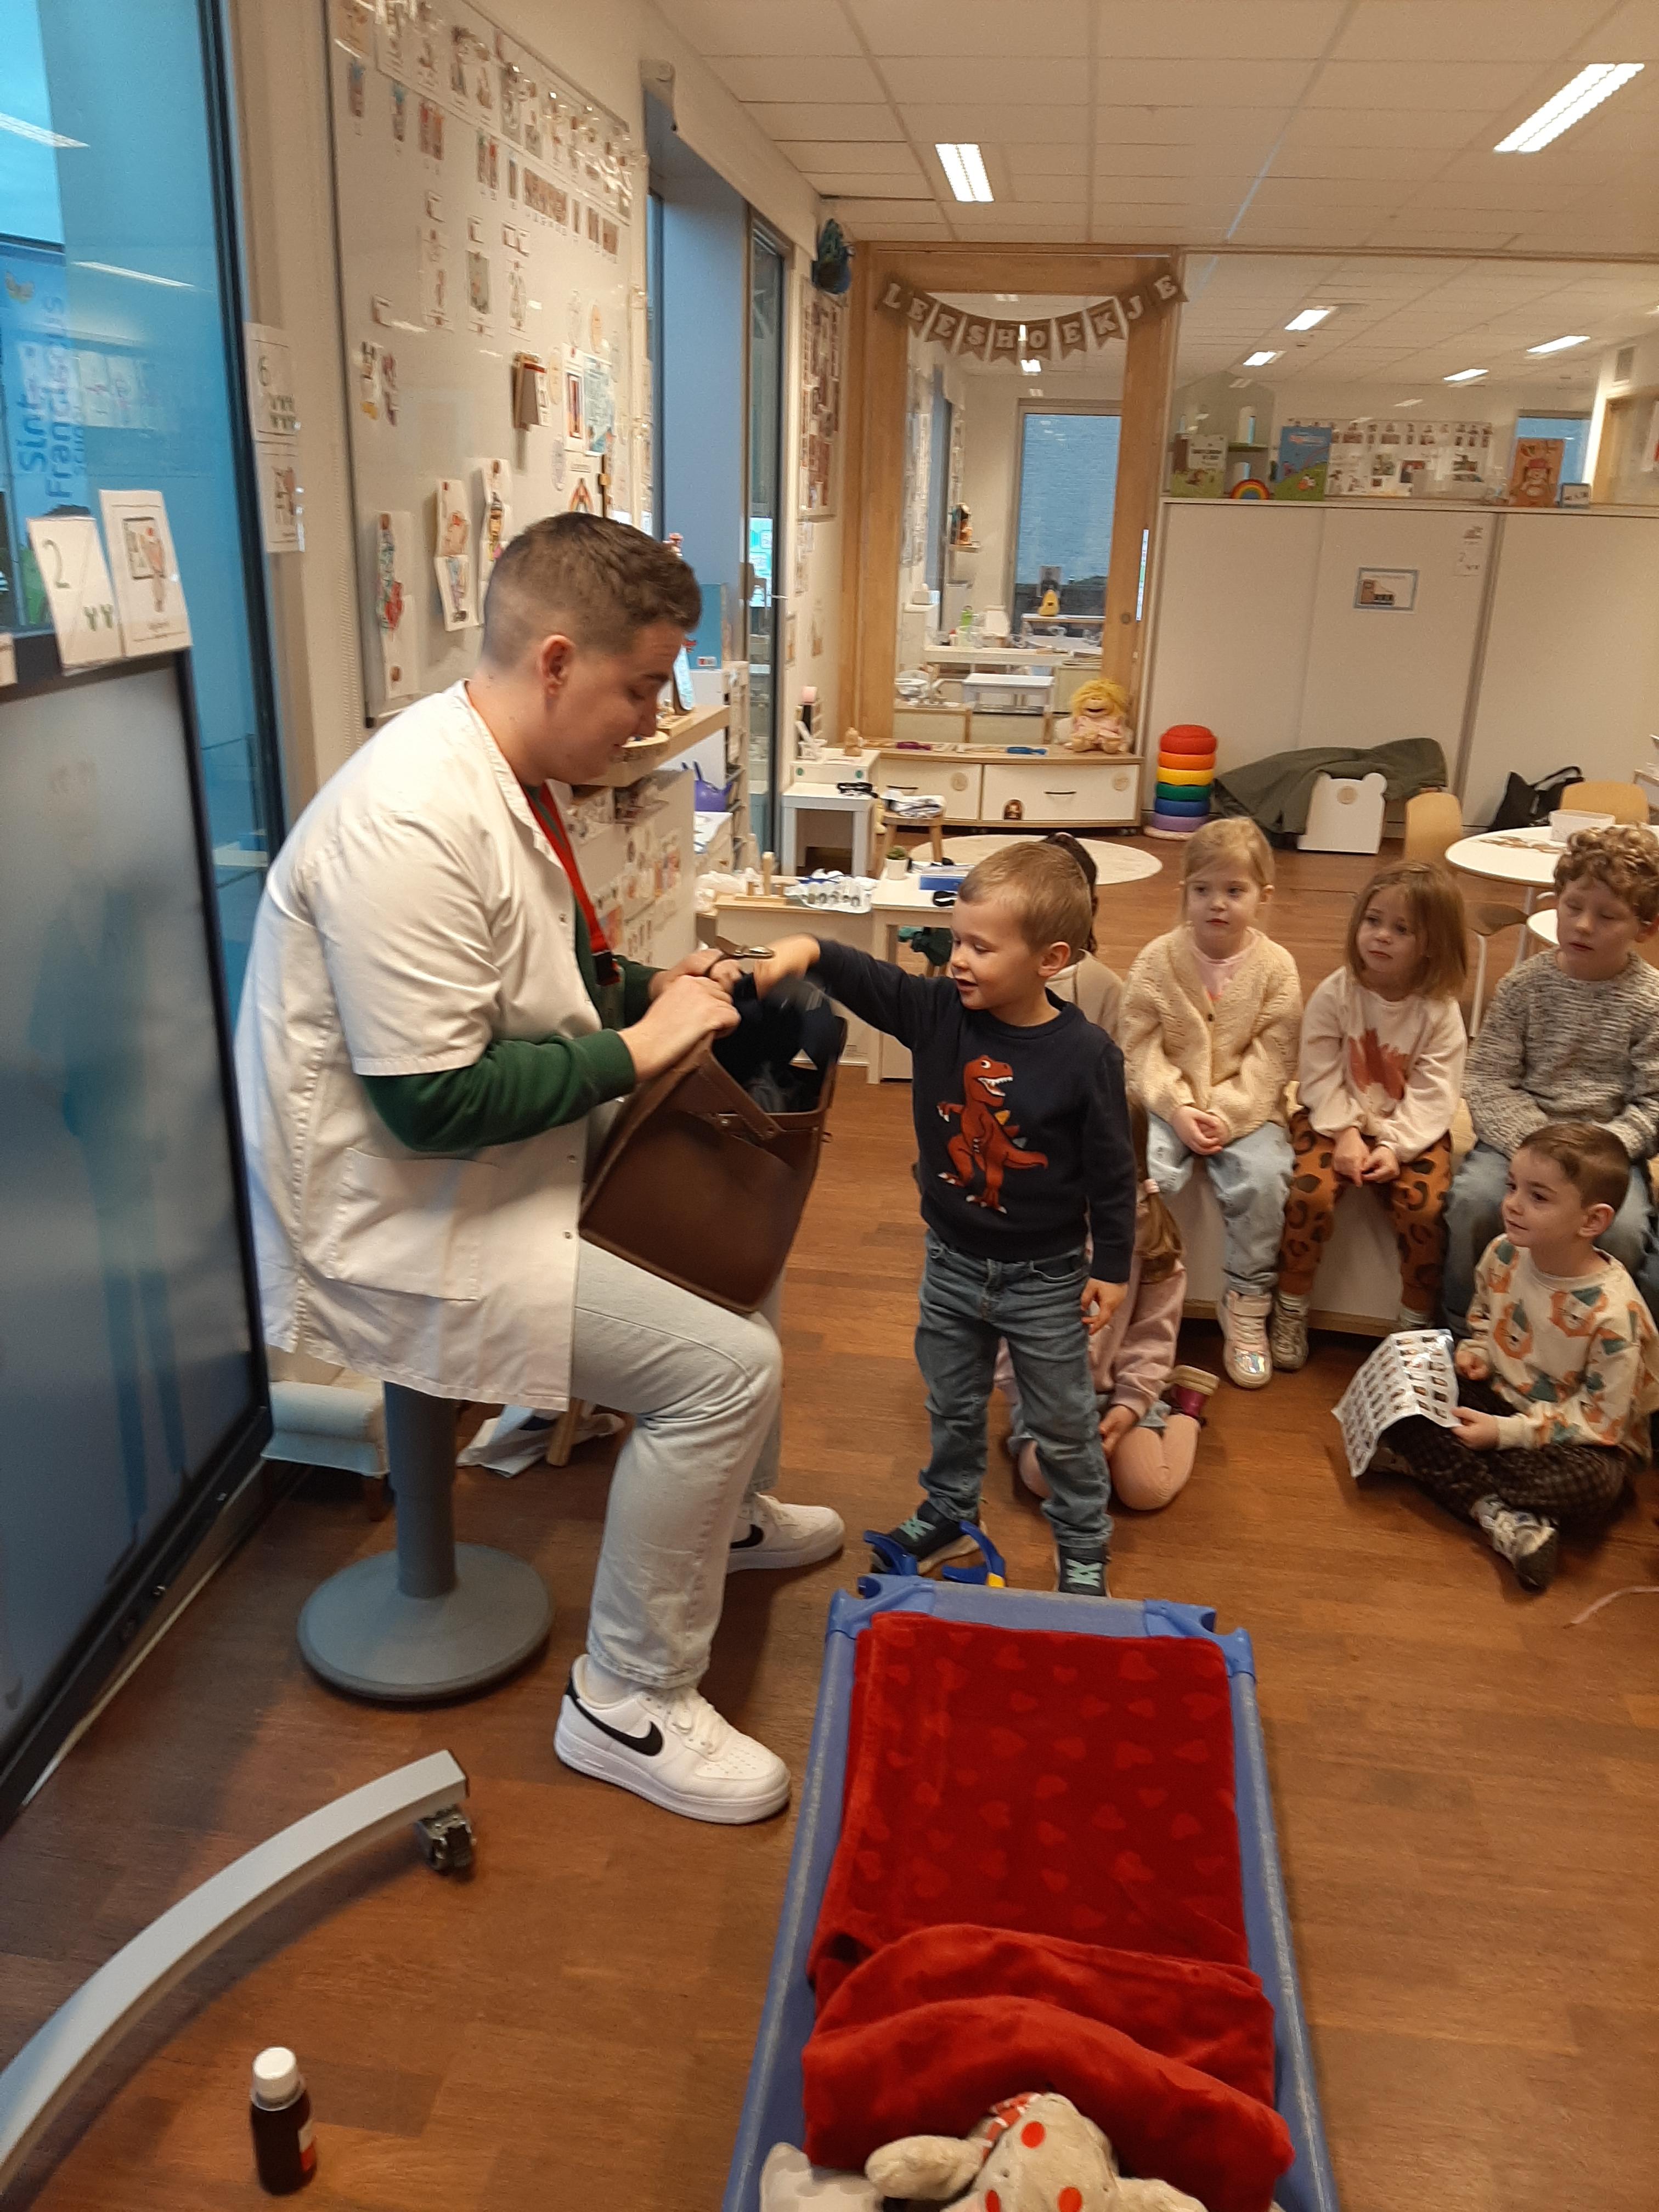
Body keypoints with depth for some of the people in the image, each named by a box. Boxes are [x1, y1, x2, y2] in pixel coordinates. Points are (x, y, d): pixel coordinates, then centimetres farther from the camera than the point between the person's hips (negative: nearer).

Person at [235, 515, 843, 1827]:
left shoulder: (516, 780, 4)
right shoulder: (411, 824, -28)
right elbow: (434, 1102, -29)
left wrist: (655, 993, 2)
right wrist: (634, 1047, -19)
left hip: (496, 1168, 10)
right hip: (397, 1227, -10)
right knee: (727, 1365, -17)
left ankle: (725, 1510, 37)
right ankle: (630, 1705, 3)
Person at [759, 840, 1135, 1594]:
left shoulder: (1085, 1053, -21)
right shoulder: (936, 1011, -12)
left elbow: (1111, 1170, -12)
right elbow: (867, 979, -23)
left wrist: (1111, 1268, -7)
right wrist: (805, 951, -44)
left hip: (1044, 1277, -3)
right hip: (952, 1261, 4)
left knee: (1063, 1424, 16)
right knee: (951, 1407, 24)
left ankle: (1082, 1545, 38)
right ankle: (948, 1515, 47)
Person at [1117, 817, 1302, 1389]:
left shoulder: (1276, 967, -3)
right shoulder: (1157, 960, -3)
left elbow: (1271, 1059, -5)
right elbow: (1138, 1046, -6)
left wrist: (1228, 1113, -18)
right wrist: (1178, 1109, -17)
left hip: (1244, 1107, 0)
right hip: (1167, 1101, 0)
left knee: (1261, 1178, -26)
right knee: (1142, 1173, -27)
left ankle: (1247, 1308, -6)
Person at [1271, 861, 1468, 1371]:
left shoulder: (1440, 1010, -7)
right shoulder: (1335, 994, -7)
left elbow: (1433, 1095, -10)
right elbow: (1320, 1075, -9)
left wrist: (1395, 1146, -22)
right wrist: (1346, 1133, -20)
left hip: (1410, 1130, 0)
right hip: (1336, 1118, 0)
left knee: (1424, 1209, -23)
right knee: (1310, 1194, -25)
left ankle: (1415, 1325, 2)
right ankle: (1291, 1311, -3)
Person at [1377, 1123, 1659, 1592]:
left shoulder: (1613, 1312, -26)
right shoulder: (1503, 1254, -10)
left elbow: (1600, 1421, -21)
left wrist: (1506, 1432, -24)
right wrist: (1475, 1353, -8)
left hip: (1587, 1438, -5)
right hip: (1501, 1398, 5)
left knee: (1591, 1484, -38)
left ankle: (1429, 1463, -24)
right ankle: (1498, 1515, -28)